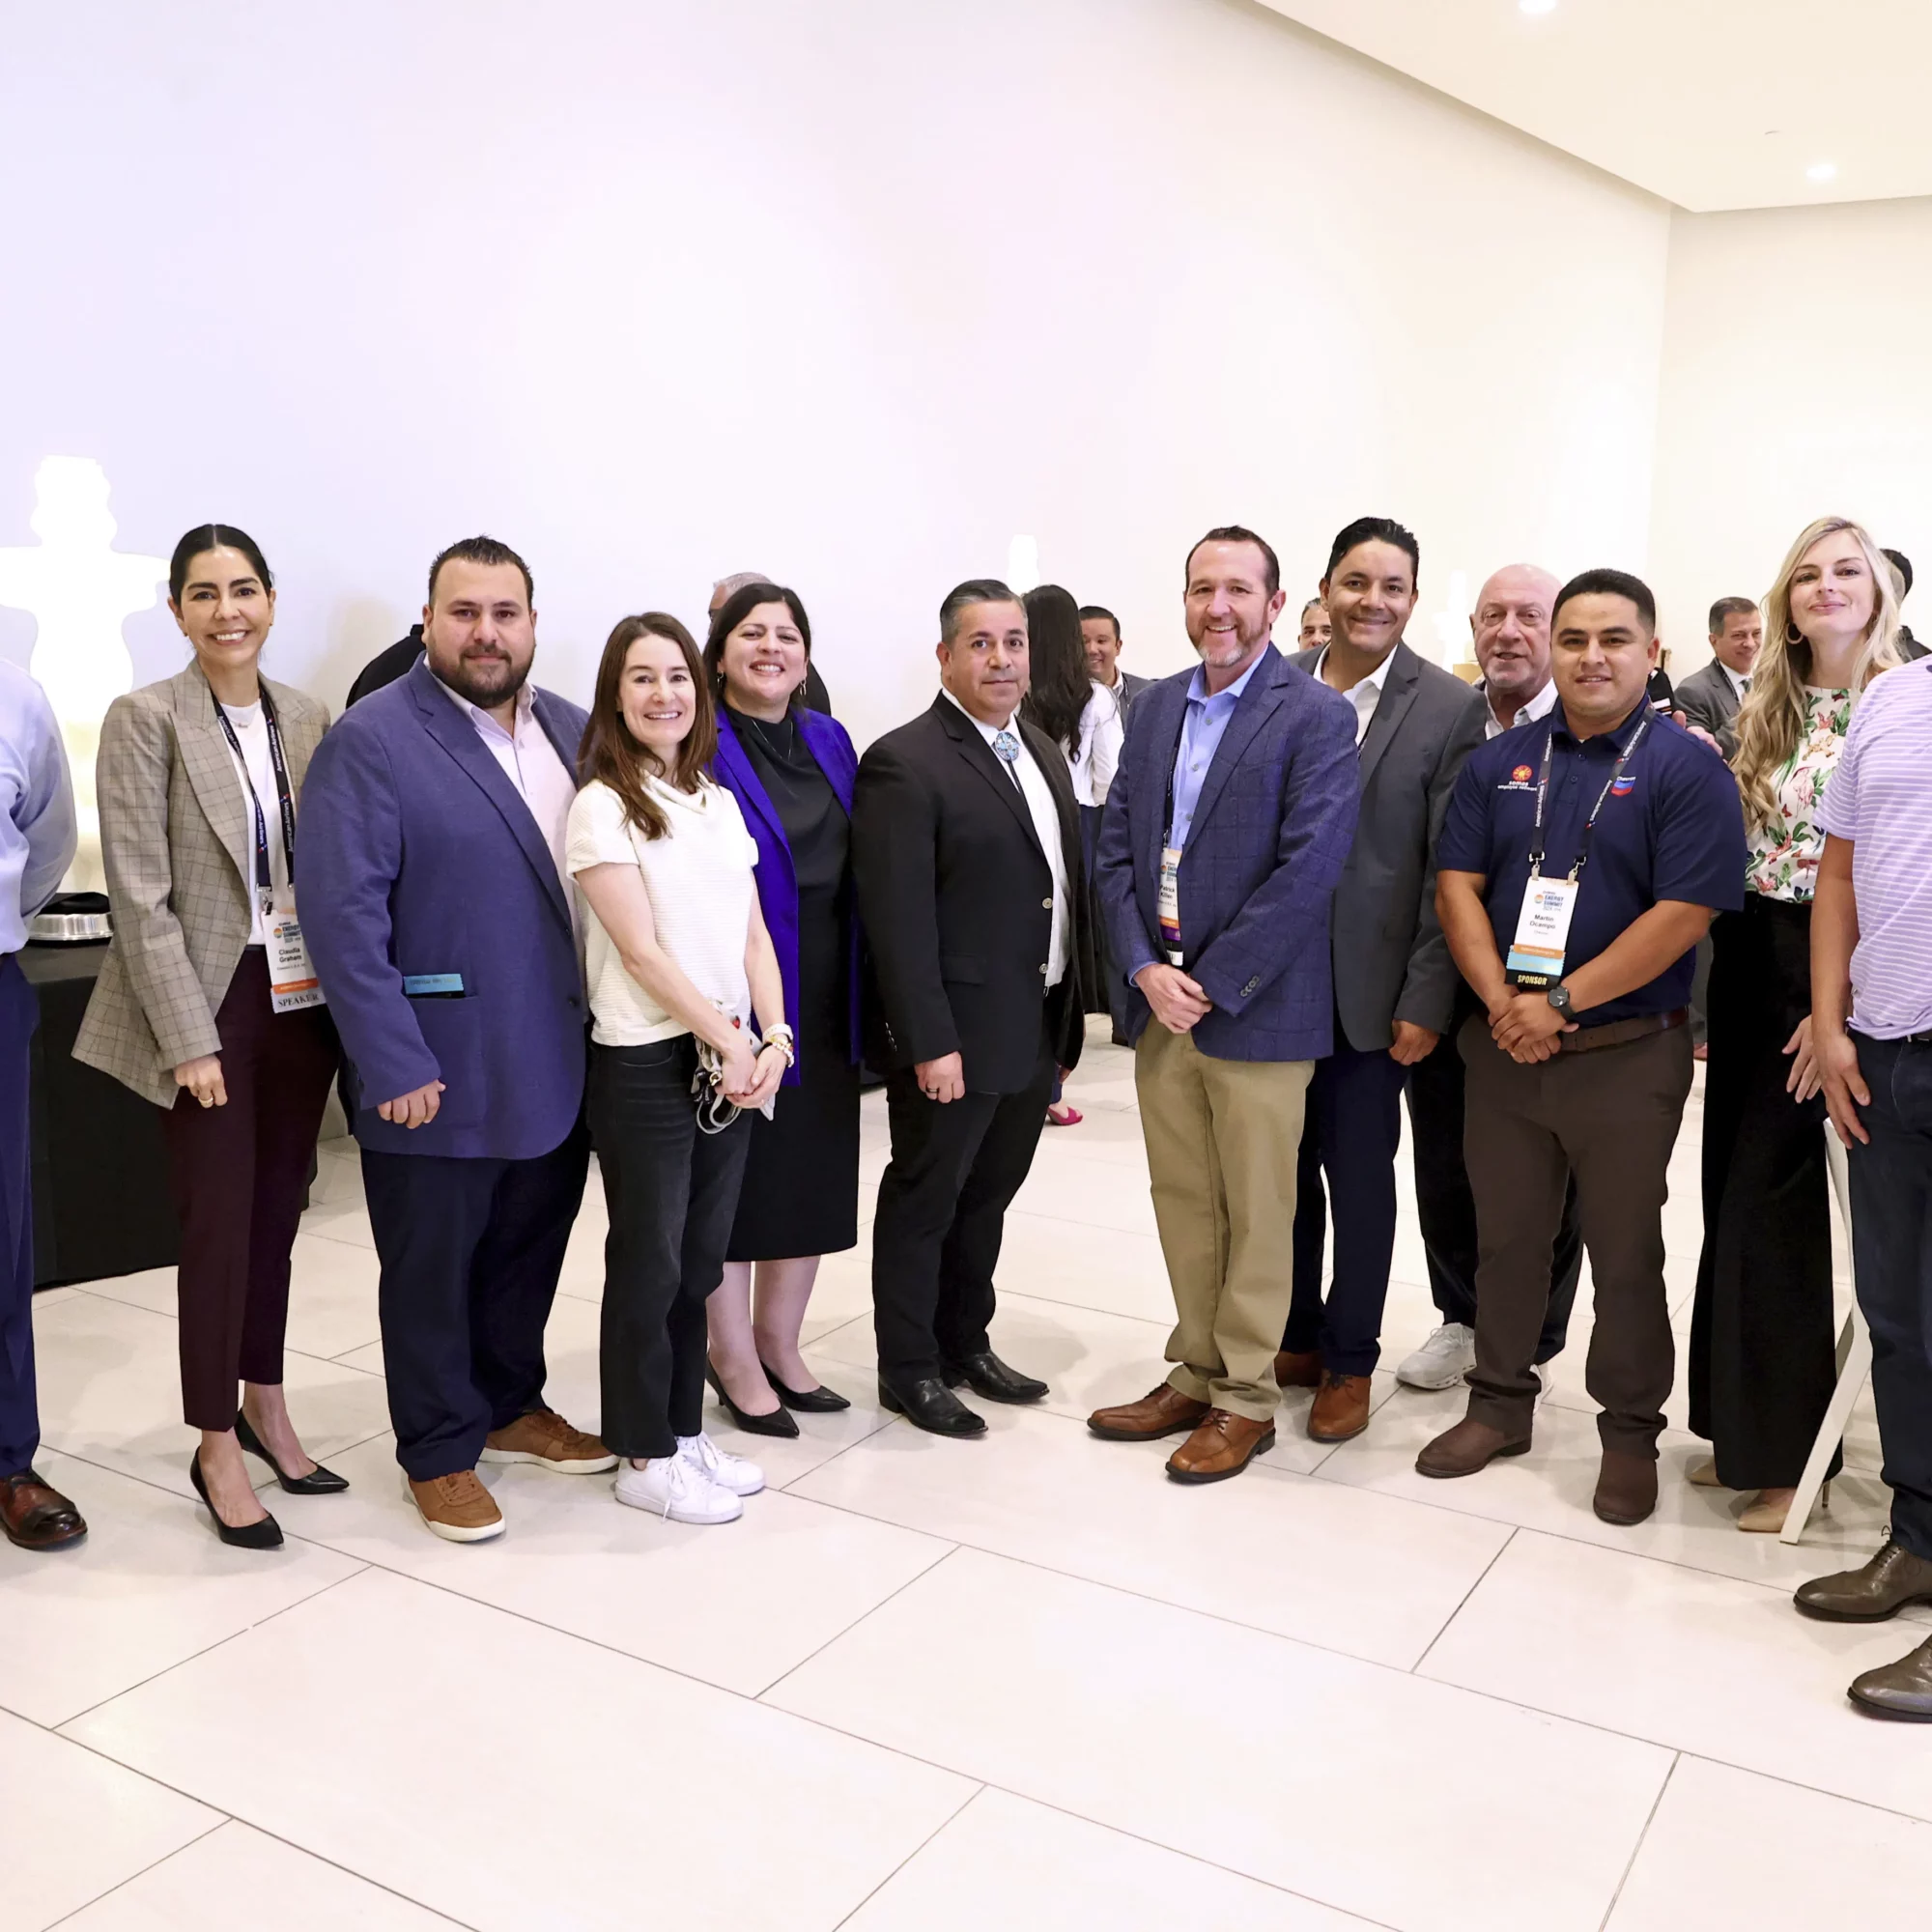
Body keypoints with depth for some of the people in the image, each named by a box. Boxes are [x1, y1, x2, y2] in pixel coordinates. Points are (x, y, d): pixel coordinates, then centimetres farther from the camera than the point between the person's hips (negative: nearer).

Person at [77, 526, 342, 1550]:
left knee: (277, 1217, 14)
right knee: (218, 1227, 2)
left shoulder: (308, 719, 7)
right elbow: (140, 895, -11)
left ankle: (265, 1406, 31)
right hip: (210, 1007, -4)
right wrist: (191, 1036, -15)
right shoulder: (144, 718, -7)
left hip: (301, 1002, 4)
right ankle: (218, 1449, 18)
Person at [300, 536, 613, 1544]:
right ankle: (441, 1453, 27)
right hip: (438, 1074, -6)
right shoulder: (371, 740, -11)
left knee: (532, 1247, 19)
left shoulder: (573, 730, 8)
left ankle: (511, 1405, 40)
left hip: (558, 1064, 6)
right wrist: (395, 1064, -19)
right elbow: (343, 912, -16)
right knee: (433, 1269, 10)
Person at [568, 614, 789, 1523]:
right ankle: (643, 1457, 17)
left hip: (732, 1060, 6)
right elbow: (640, 949, -14)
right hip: (647, 1062, -6)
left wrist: (773, 1036, -5)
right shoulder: (603, 805, -8)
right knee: (649, 1263, 4)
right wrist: (725, 1040, -14)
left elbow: (752, 935, 9)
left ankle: (685, 1431, 27)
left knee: (700, 1258, 14)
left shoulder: (719, 802, 11)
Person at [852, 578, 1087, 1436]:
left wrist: (1069, 1013, 11)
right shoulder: (904, 763, -15)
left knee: (987, 1196, 19)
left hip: (1036, 1029, 8)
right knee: (925, 1202, 8)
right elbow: (898, 919, -19)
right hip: (953, 1036, -7)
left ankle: (966, 1343, 35)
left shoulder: (1042, 751, 11)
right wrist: (929, 1041, -22)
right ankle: (909, 1368, 23)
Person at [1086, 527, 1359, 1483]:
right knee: (1183, 1207, 15)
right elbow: (1117, 847, 7)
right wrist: (1145, 969, -7)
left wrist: (1211, 985, -16)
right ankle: (1195, 1375, 30)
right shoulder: (1156, 706, 10)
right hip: (1160, 1002, 5)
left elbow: (1308, 867, -16)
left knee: (1256, 1215, 7)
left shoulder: (1316, 715, -9)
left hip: (1257, 1010, -5)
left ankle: (1246, 1400, 20)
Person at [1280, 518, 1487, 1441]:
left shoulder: (1450, 708, -5)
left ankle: (1350, 1361, 25)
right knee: (1283, 1170, 13)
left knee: (1359, 1178, 8)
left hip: (1364, 990, -3)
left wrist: (1426, 1002, -10)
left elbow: (1452, 870, -7)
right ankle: (1293, 1338, 31)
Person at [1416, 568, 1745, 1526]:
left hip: (1627, 1053, -3)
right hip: (1504, 1045, 4)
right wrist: (1502, 1001, -12)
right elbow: (1458, 885, 2)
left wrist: (1560, 1001, -17)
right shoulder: (1499, 763, 7)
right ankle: (1499, 1403, 30)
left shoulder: (1686, 769, -6)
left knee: (1625, 1256, 8)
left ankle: (1630, 1433, 24)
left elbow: (1684, 914, -15)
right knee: (1505, 1238, 14)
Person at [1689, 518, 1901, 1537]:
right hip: (1746, 967, 6)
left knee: (1771, 1205, -3)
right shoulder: (1764, 710, 11)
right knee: (1734, 1197, 11)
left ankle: (1789, 1452, 14)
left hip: (1831, 977, -6)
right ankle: (1741, 1430, 25)